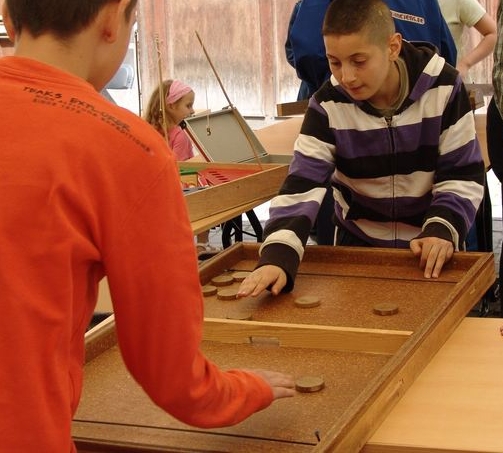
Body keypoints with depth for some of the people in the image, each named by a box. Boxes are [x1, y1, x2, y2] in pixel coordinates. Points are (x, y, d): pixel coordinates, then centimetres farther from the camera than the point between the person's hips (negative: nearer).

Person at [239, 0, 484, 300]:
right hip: (358, 244, 1)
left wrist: (442, 231, -30)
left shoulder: (444, 88, -19)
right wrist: (278, 256, -41)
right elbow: (301, 186, -26)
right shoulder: (328, 105, -18)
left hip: (431, 247, -1)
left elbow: (463, 175, -13)